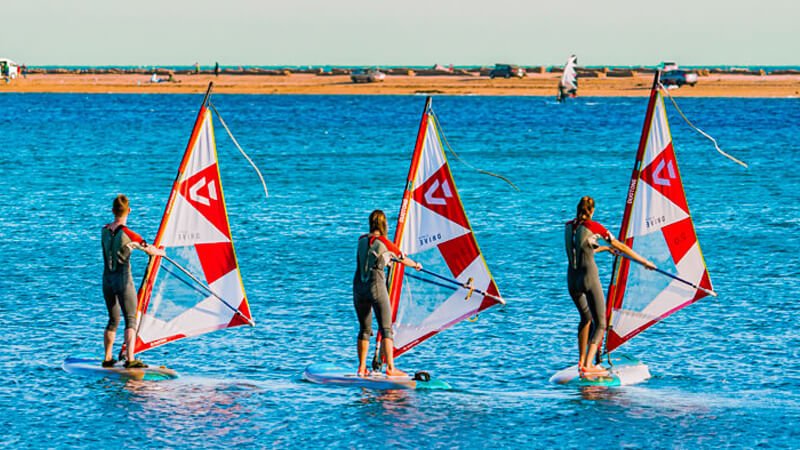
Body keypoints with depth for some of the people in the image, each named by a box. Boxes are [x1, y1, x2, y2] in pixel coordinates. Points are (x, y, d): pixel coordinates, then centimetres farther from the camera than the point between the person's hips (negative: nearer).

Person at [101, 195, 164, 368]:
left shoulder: (105, 230, 4)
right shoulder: (128, 234, -14)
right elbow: (150, 251, -2)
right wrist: (161, 252, 21)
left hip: (107, 280, 6)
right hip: (123, 280, -6)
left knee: (113, 320, 18)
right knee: (130, 320, -4)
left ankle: (107, 358, 20)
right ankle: (130, 359, -14)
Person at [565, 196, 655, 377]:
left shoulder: (569, 226, 9)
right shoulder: (594, 227, -7)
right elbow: (621, 247, -1)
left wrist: (604, 248, 40)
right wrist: (645, 262, 9)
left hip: (572, 279, 6)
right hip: (589, 277, -6)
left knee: (586, 318, 27)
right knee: (600, 324, -2)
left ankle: (582, 361, 29)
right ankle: (587, 366, -16)